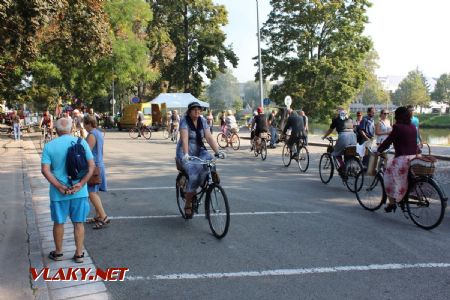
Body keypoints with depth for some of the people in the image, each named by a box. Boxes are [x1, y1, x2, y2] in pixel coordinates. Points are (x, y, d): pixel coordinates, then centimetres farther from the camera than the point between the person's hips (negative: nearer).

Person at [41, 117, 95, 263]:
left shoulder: (49, 146, -4)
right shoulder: (81, 142, -3)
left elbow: (45, 170, -12)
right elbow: (91, 165, -9)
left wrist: (60, 187, -13)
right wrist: (80, 184, -12)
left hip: (59, 193, 0)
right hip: (79, 191, 0)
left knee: (59, 223, 16)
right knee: (78, 223, 12)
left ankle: (58, 252, 31)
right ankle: (79, 254, 20)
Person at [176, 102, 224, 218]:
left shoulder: (203, 121, 2)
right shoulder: (184, 121, -12)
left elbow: (209, 137, -8)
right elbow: (184, 138, -27)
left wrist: (217, 151, -21)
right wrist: (186, 154, -41)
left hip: (199, 151, 5)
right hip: (185, 153, -5)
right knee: (193, 175, -25)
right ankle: (188, 205, -8)